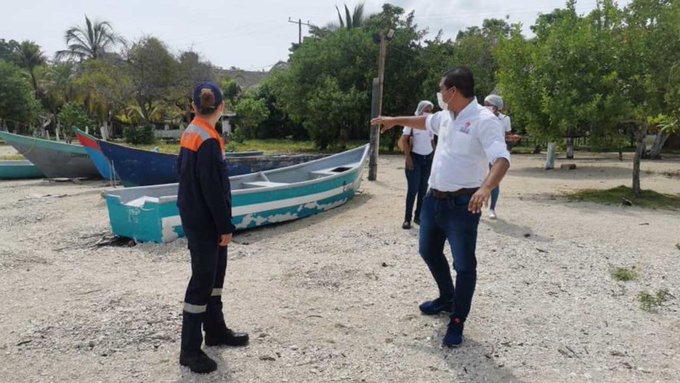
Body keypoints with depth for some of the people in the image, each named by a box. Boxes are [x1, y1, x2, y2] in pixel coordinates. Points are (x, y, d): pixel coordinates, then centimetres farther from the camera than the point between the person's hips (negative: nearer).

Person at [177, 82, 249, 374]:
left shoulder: (190, 133, 9)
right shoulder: (208, 140, -20)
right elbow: (213, 188, -22)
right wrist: (225, 226, -15)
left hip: (195, 216, 10)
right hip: (204, 221, -10)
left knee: (214, 273, 18)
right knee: (202, 279, -2)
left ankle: (215, 330, 31)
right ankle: (190, 350, 8)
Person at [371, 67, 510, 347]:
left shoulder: (483, 120, -18)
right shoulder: (446, 116, 9)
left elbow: (502, 159, -28)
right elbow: (425, 121, 31)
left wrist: (486, 188, -45)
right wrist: (395, 120, 37)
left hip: (462, 204, -9)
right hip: (434, 198, 9)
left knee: (464, 265, 1)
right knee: (429, 251, 22)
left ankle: (457, 322, 17)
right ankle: (447, 299, 43)